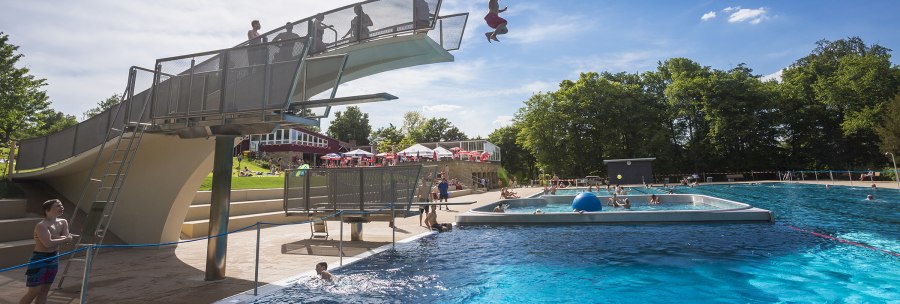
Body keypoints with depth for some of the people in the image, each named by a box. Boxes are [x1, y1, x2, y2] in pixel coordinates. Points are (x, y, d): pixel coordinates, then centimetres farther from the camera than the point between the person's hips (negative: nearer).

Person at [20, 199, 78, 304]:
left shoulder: (63, 222, 3)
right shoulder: (41, 226, -19)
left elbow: (66, 238, -6)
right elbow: (48, 243, -29)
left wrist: (54, 237, -21)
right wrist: (66, 238, -17)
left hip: (53, 258, 7)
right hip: (39, 259, -7)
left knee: (44, 290, 12)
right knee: (34, 291, -3)